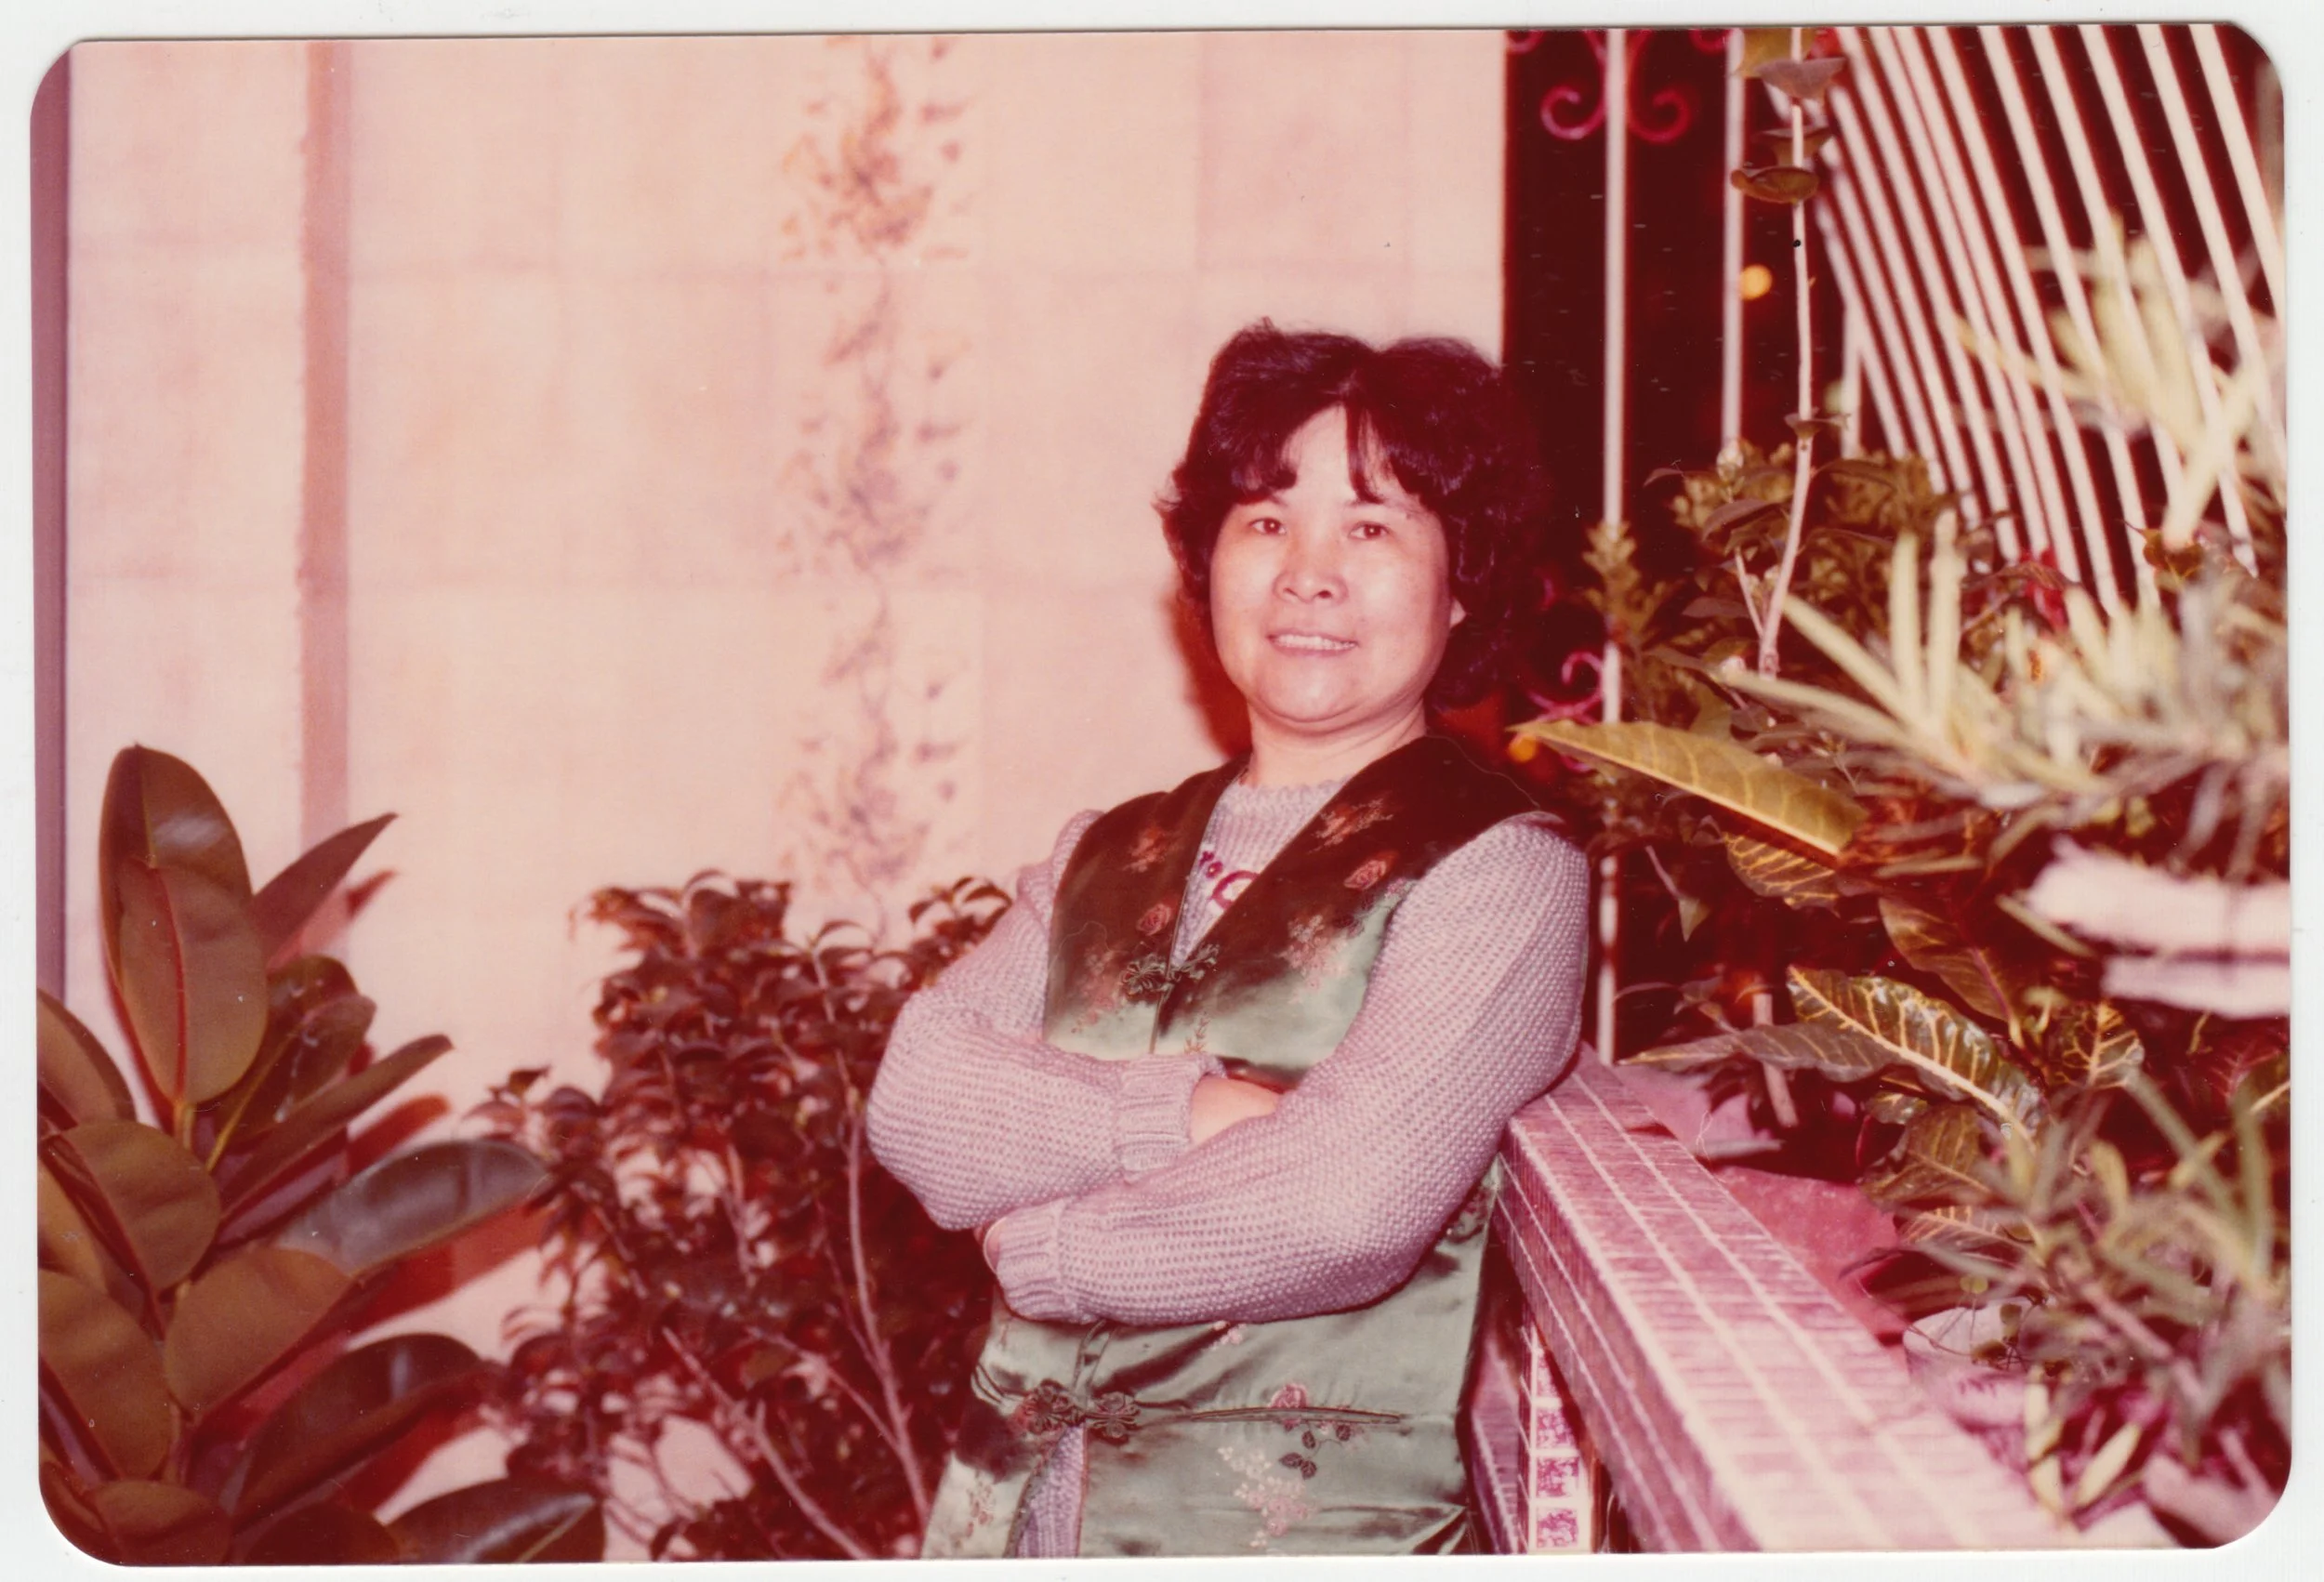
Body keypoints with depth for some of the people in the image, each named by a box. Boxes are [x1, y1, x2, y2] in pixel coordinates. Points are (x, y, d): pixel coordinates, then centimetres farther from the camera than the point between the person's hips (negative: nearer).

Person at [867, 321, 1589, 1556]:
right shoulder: (1107, 856, 12)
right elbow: (917, 1101, -1)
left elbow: (1345, 1207, -17)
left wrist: (1033, 1238, -5)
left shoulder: (1496, 872, -5)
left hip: (1300, 1522, -5)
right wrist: (1189, 1114, -15)